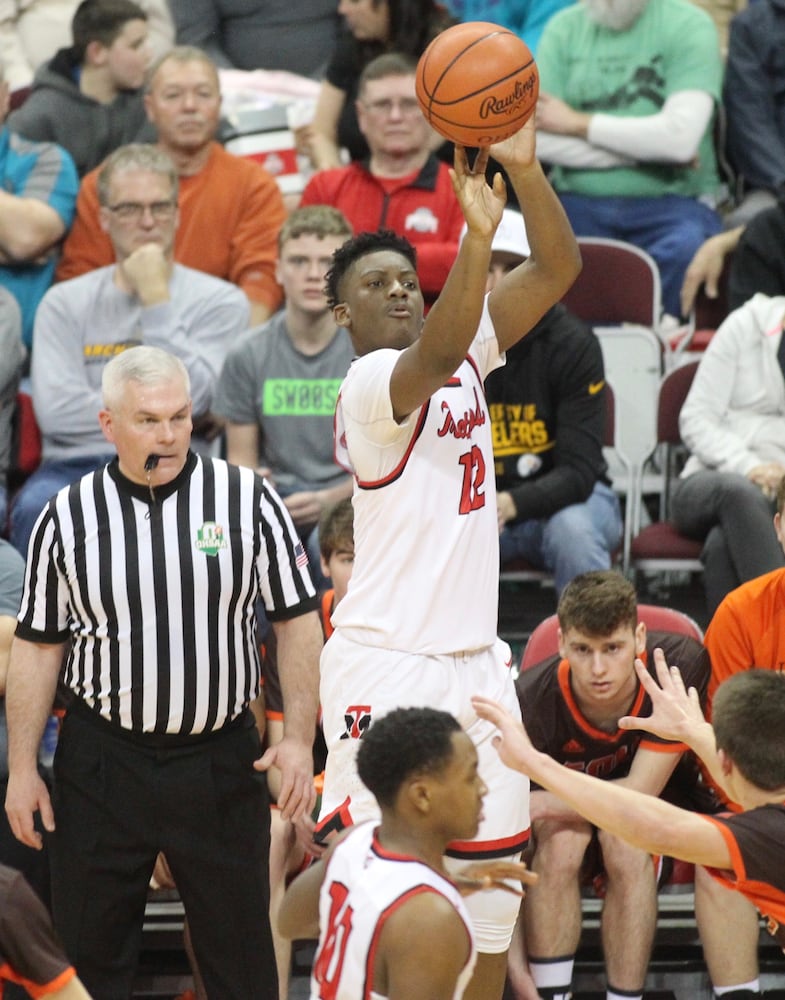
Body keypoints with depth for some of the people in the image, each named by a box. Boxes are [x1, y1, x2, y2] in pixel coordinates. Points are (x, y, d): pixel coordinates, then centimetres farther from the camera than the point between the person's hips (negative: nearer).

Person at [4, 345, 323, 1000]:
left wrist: (299, 738, -8)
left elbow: (298, 620, 1)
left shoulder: (247, 498, -1)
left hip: (221, 758, -1)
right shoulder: (68, 517, 1)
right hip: (102, 762, 1)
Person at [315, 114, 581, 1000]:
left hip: (474, 656, 8)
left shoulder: (467, 351, 10)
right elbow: (435, 356, -36)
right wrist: (477, 233, -47)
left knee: (492, 861, 11)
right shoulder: (370, 380, -13)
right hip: (387, 662, -8)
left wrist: (523, 169, -14)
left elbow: (558, 268, 2)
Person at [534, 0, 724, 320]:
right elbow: (541, 140, -1)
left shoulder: (689, 26, 0)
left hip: (669, 204, -3)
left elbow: (680, 137, -13)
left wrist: (576, 123, -5)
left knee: (686, 248, -34)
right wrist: (646, 153, -9)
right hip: (581, 204, 3)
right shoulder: (564, 27, 10)